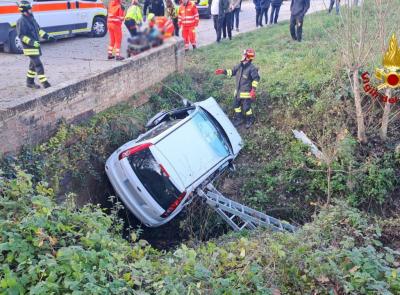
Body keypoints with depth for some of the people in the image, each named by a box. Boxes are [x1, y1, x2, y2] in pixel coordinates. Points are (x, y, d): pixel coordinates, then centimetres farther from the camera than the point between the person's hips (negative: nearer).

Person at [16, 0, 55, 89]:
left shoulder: (31, 18, 11)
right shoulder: (21, 21, -15)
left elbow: (38, 30, 21)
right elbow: (21, 35, -19)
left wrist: (48, 36, 12)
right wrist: (31, 42, -28)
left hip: (36, 46, 9)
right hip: (30, 48, -9)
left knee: (33, 64, 15)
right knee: (38, 65, -11)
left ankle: (30, 82, 26)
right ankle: (45, 83, -11)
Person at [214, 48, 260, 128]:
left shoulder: (252, 68, -20)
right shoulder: (240, 65, 0)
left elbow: (256, 78, -14)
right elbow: (232, 72, 14)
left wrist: (253, 90, -18)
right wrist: (223, 71, 2)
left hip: (246, 93, -7)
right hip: (238, 91, 8)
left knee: (246, 108, 1)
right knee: (236, 105, 18)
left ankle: (250, 120, 26)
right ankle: (239, 119, 38)